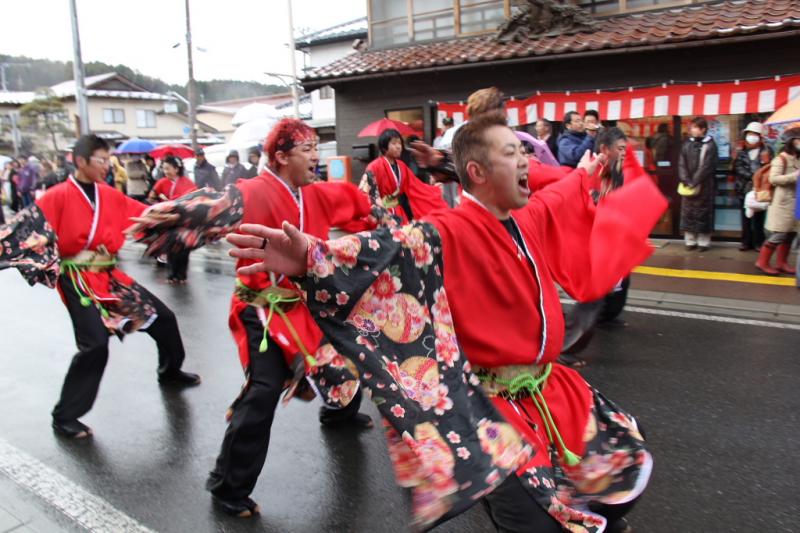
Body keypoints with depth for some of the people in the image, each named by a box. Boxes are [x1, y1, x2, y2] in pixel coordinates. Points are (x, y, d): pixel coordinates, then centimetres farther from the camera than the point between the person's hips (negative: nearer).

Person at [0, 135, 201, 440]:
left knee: (163, 317, 11)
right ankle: (65, 417, 1)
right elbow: (29, 226, -17)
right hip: (78, 281, -7)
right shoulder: (59, 196, -10)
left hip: (110, 275, 7)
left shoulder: (111, 195, 7)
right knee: (95, 346, -19)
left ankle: (170, 372, 37)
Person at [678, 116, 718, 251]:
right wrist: (686, 181, -9)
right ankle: (690, 241, 12)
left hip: (704, 186, -4)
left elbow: (707, 167, -11)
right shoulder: (687, 144, 9)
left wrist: (695, 182, -17)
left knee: (703, 213, 0)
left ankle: (703, 242, 7)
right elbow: (682, 164, 4)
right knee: (688, 212, 5)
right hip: (688, 185, 4)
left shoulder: (710, 145, -4)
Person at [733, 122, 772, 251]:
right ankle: (746, 242, 15)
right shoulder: (742, 151, 7)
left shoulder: (766, 150, 2)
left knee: (758, 217, 1)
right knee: (745, 217, 7)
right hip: (744, 189, 2)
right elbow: (738, 168, -4)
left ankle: (758, 242, 9)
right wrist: (751, 176, -14)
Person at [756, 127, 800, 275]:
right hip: (783, 202, -8)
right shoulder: (781, 159, -9)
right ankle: (762, 262, 3)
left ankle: (781, 263, 16)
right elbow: (773, 179, -19)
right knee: (778, 234, -6)